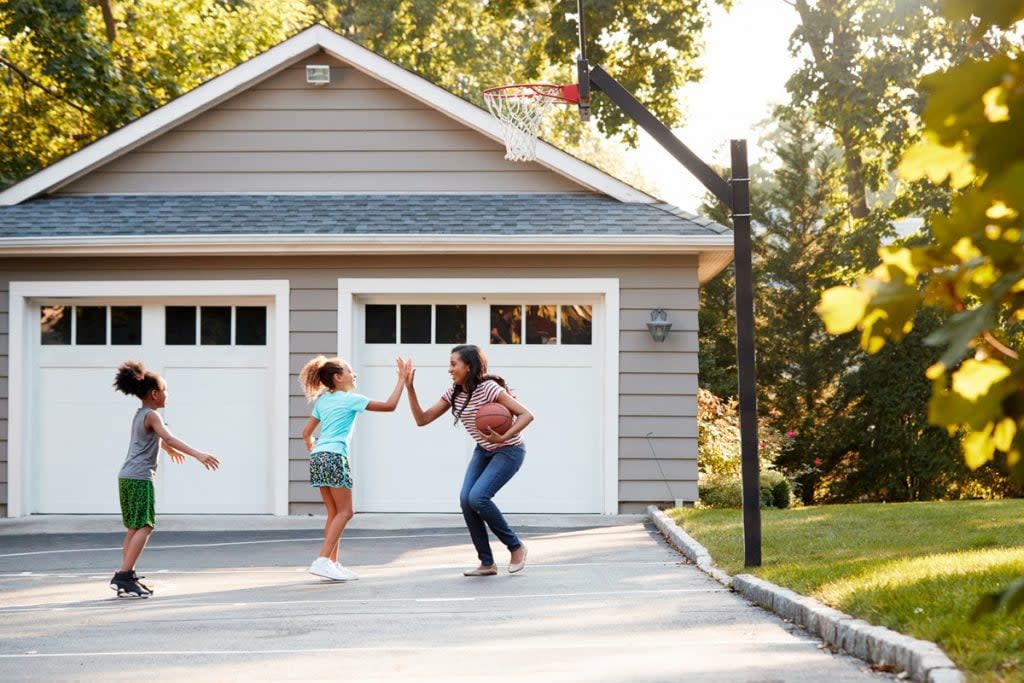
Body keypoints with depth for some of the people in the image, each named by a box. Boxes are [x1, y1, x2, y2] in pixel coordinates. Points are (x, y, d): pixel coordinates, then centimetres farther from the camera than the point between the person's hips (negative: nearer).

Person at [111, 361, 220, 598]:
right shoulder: (152, 416, -10)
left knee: (135, 528, 15)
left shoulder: (140, 415, 19)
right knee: (144, 527, -13)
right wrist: (198, 455, -35)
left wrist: (171, 451, 58)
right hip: (140, 478, -10)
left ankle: (127, 577, 17)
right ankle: (123, 576, -21)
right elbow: (169, 438, -26)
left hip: (127, 478, 10)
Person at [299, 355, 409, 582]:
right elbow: (389, 406, -4)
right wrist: (402, 380, 3)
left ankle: (333, 563, 11)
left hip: (317, 458, 8)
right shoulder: (351, 399, -2)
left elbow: (307, 433, 21)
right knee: (344, 512, -5)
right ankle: (323, 561, -16)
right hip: (334, 457, -8)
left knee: (334, 513, 13)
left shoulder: (322, 401, 19)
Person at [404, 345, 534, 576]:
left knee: (478, 497, -24)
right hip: (484, 451, 7)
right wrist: (409, 389, -13)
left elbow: (527, 415, -27)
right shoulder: (454, 393, -3)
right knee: (466, 499, -11)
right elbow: (422, 419, -2)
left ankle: (516, 547, -4)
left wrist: (503, 437, -41)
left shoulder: (488, 388, -25)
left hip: (509, 451, -7)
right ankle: (487, 563, 0)